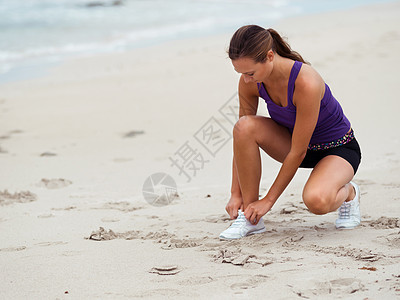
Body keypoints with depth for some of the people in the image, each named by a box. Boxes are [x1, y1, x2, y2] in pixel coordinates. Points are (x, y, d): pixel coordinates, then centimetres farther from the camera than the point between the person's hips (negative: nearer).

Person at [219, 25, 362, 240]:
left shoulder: (306, 83, -35)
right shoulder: (250, 82, -17)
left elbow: (298, 152, -29)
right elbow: (242, 137, -6)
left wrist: (269, 200, -22)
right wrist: (236, 194, -8)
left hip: (338, 148, -6)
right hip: (294, 142, 6)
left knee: (316, 200, -37)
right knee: (245, 126, -25)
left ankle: (348, 193, 2)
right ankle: (250, 218, -13)